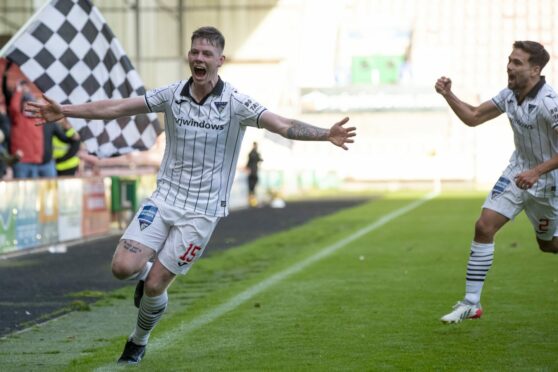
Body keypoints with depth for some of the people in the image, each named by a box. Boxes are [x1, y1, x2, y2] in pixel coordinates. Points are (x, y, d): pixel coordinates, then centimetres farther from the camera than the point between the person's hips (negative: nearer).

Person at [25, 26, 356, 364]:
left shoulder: (236, 104, -11)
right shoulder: (172, 94, -2)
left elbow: (284, 125, -21)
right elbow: (116, 108, 1)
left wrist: (326, 134, -37)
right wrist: (65, 111, -6)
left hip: (202, 210, -3)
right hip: (164, 198, 3)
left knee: (154, 286, -4)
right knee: (123, 267, -15)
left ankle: (139, 342, 27)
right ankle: (147, 270, 24)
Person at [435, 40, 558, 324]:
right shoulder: (510, 94, -3)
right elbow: (473, 117, 6)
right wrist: (448, 95, -7)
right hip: (518, 173, 6)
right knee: (484, 226, -7)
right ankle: (471, 303, -2)